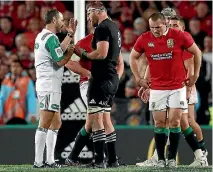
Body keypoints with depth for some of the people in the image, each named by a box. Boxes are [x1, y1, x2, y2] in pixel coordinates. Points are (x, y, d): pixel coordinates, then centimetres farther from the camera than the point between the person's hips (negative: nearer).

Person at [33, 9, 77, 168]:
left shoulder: (41, 36, 16)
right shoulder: (50, 38, -14)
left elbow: (59, 51, 24)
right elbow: (60, 61, -14)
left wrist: (70, 34, 26)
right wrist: (72, 51, 1)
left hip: (45, 84, 11)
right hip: (50, 85, -11)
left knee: (56, 123, 14)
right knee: (45, 124, -11)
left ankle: (49, 160, 14)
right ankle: (38, 162, -13)